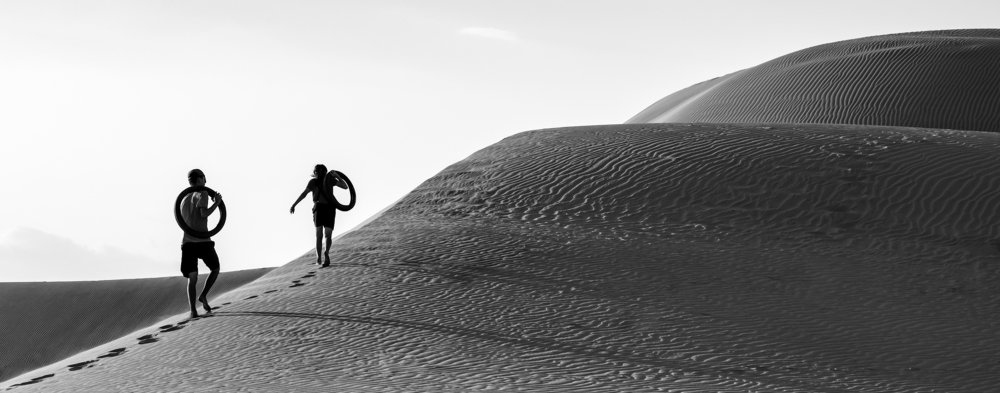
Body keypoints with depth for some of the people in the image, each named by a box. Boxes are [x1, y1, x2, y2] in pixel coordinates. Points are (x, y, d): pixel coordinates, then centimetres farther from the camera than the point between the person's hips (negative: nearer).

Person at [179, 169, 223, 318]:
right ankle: (204, 295, -2)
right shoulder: (201, 194, 0)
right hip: (202, 241, -5)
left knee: (192, 278, -1)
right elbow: (204, 213, -15)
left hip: (187, 242, 5)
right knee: (215, 269, 17)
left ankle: (193, 310, -17)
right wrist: (217, 202, -3)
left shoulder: (184, 200, 21)